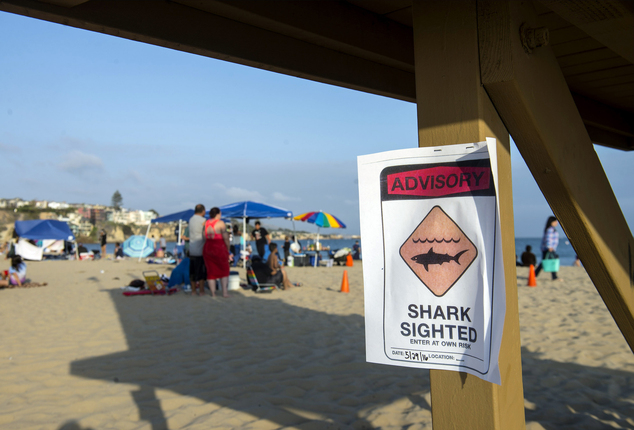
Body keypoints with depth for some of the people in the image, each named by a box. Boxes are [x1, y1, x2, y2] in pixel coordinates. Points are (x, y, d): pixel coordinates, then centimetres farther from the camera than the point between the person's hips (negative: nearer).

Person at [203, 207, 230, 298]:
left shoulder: (206, 223, 5)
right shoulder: (220, 223, -11)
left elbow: (204, 237, 3)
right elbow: (225, 237, -11)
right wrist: (228, 248, 1)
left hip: (207, 248, 5)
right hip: (219, 249, -5)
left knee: (211, 271, 10)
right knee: (224, 270, 9)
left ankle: (213, 293, 11)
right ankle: (224, 292, 4)